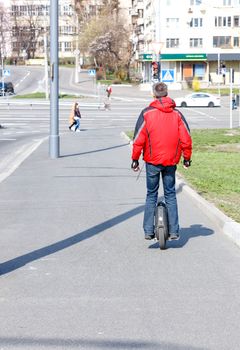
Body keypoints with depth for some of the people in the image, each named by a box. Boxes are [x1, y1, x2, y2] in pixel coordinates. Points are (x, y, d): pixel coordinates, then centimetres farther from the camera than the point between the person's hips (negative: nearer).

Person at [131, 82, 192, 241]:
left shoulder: (147, 113, -5)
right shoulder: (177, 114, 2)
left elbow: (139, 139, -7)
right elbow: (186, 138, 1)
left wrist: (135, 158, 2)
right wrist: (187, 157, 12)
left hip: (152, 160, -1)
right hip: (171, 161, 2)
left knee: (151, 195, 9)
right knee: (171, 195, 11)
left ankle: (148, 231, 6)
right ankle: (174, 231, 8)